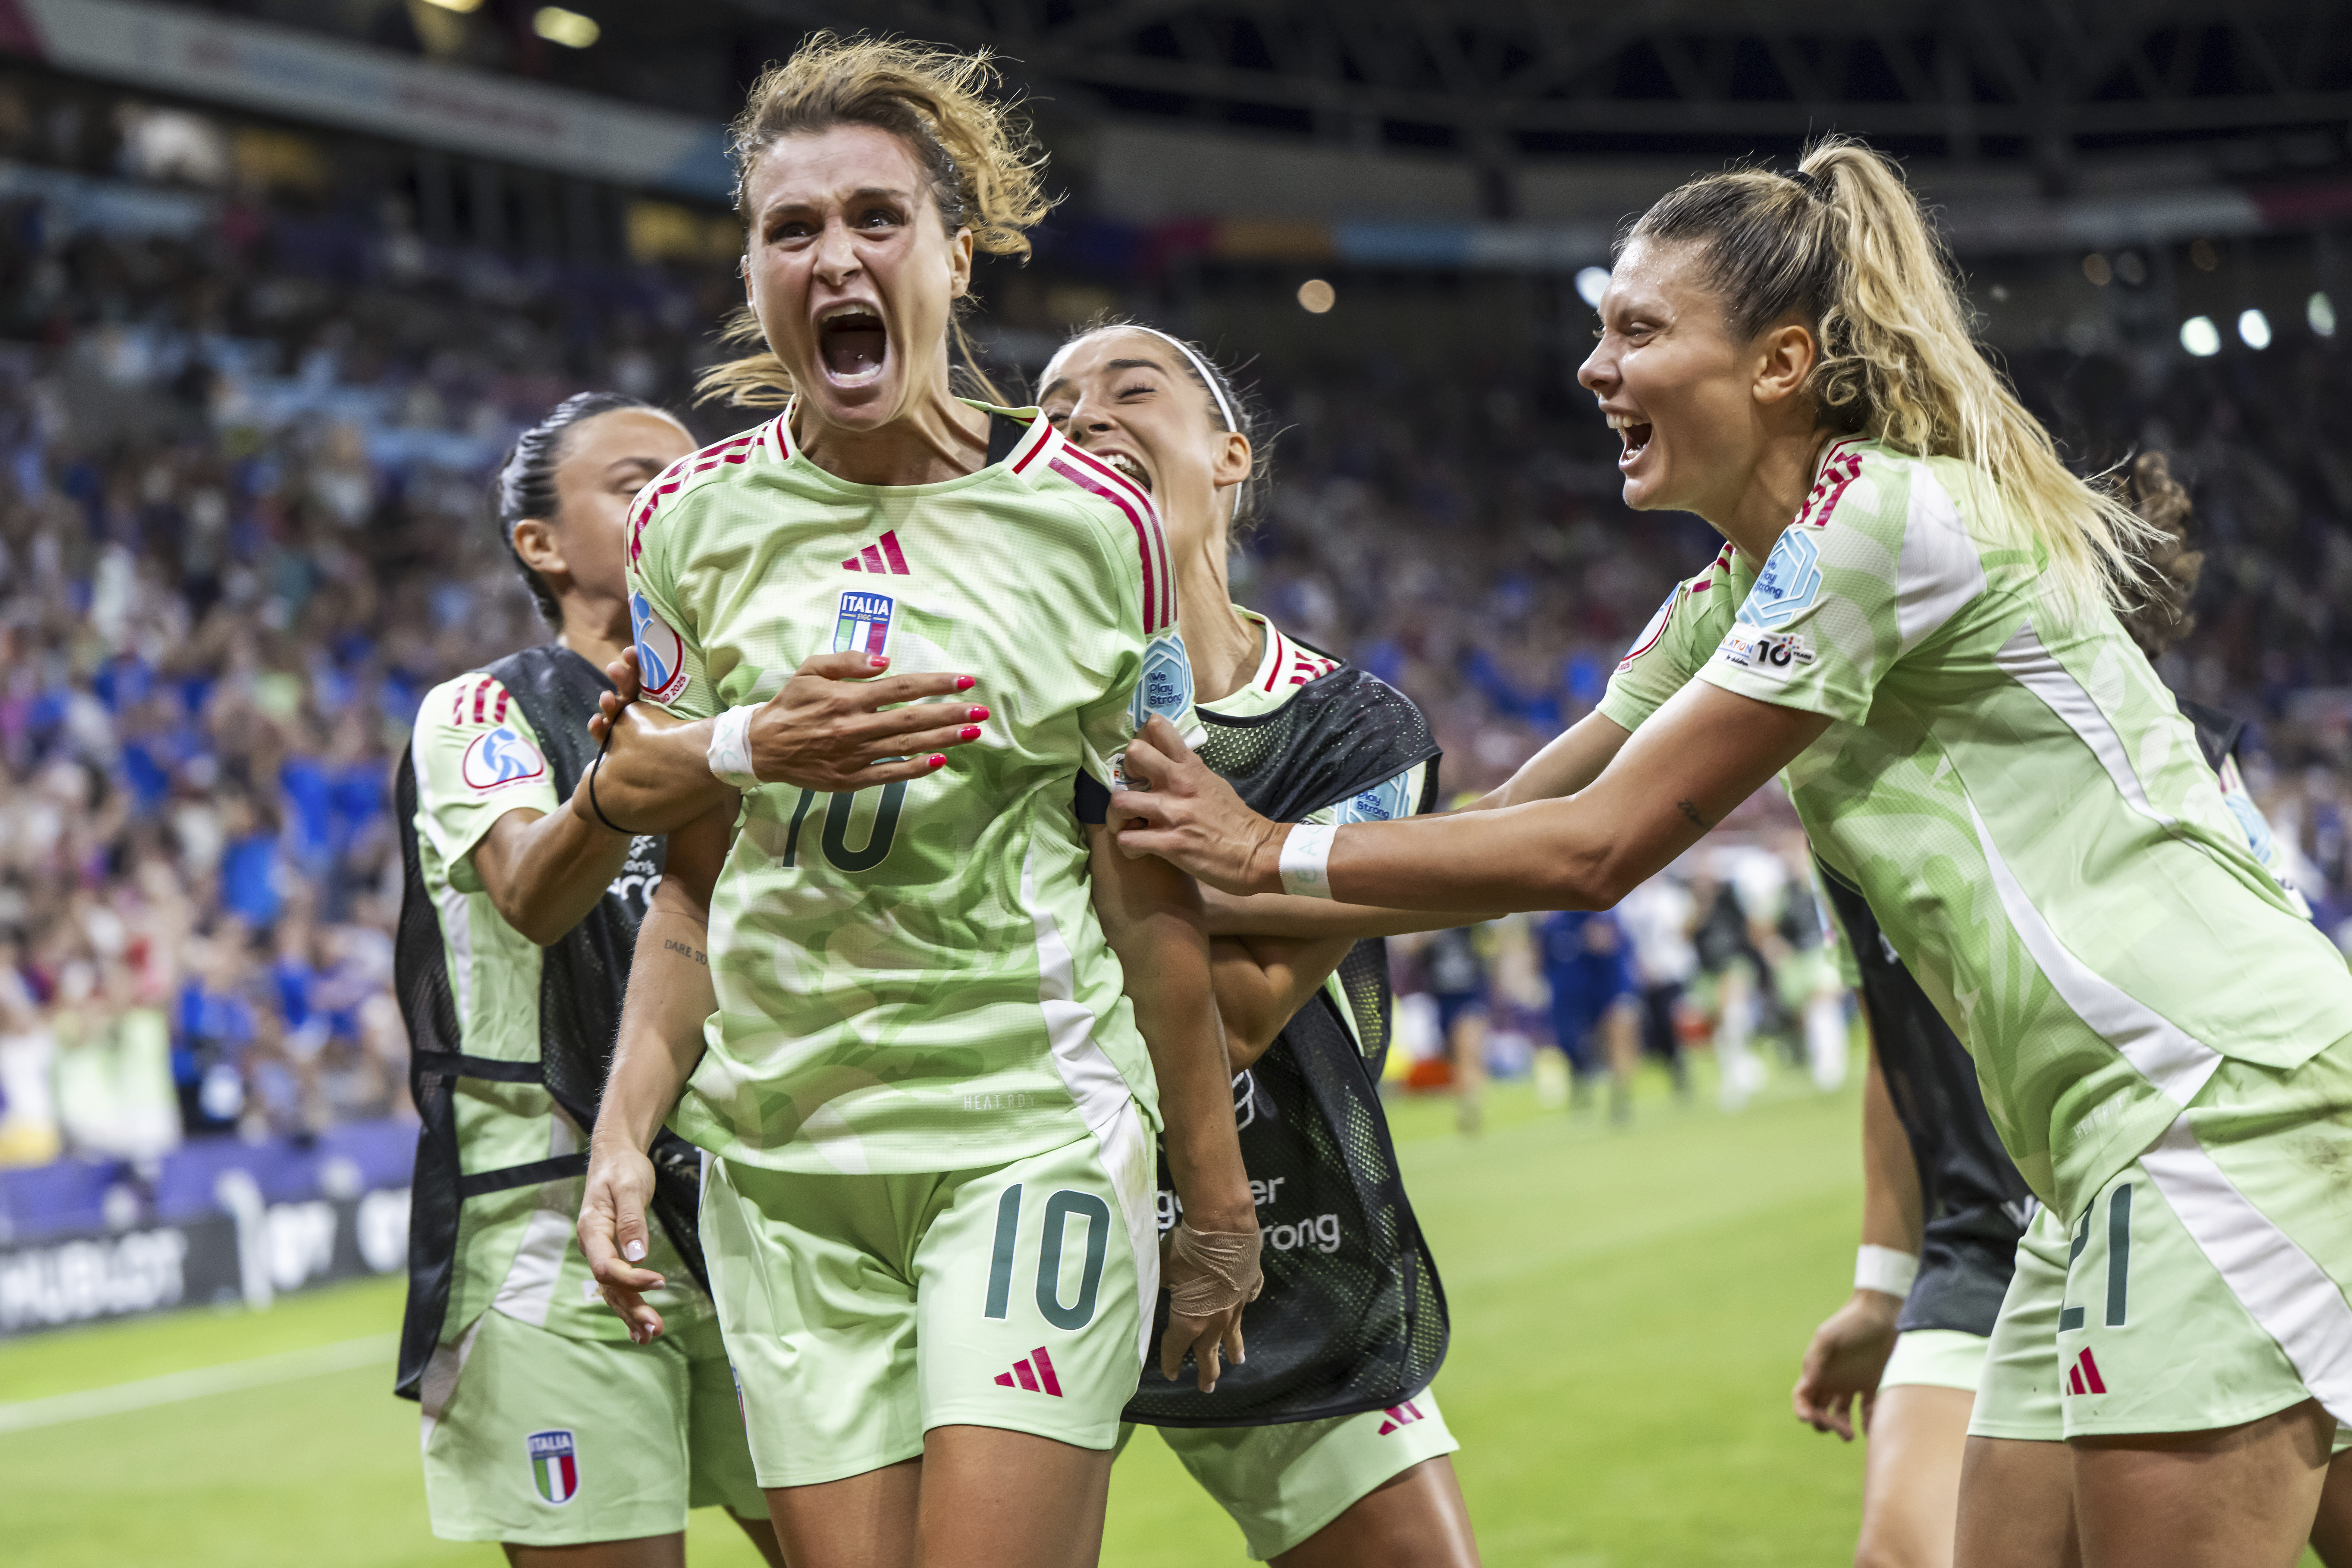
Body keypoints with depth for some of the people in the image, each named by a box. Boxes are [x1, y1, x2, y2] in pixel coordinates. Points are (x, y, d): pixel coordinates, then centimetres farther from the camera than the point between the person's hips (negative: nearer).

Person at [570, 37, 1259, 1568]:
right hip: (783, 1150, 3)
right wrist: (625, 1132, 0)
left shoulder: (1093, 518, -2)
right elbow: (696, 884, 12)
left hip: (1033, 1130, -2)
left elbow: (1152, 894, 2)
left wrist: (1219, 1202, 4)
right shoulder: (691, 524, 5)